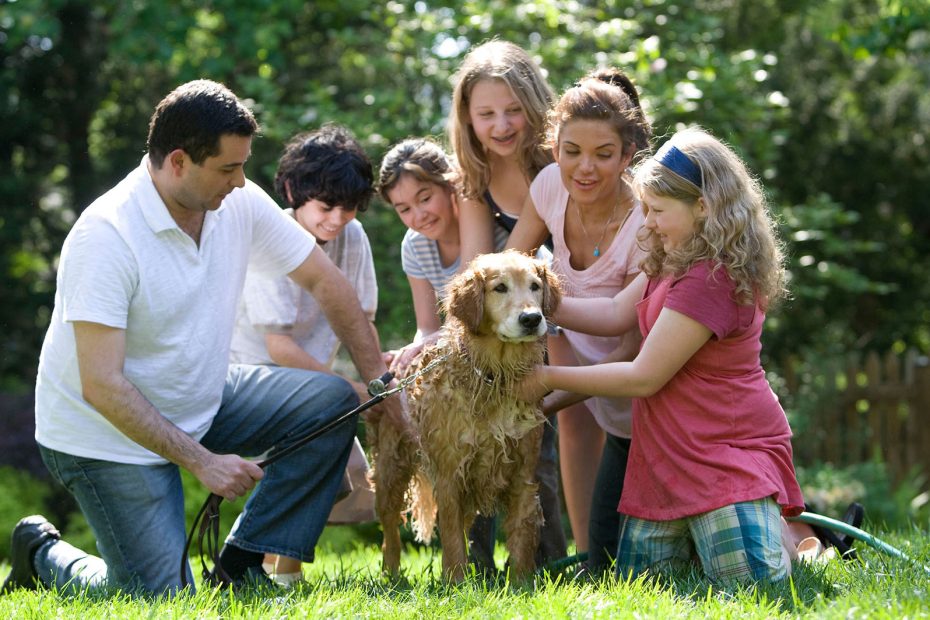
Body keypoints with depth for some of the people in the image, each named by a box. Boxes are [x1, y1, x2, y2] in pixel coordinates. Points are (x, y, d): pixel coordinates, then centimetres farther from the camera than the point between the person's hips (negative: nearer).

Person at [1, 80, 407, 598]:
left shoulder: (240, 204, -8)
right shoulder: (105, 236, -28)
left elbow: (324, 281, 4)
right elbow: (102, 386, -29)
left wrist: (380, 380, -1)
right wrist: (202, 461, -28)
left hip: (202, 403, 7)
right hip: (111, 434, -7)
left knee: (332, 400, -10)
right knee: (161, 605, -14)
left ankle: (241, 565, -3)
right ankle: (44, 554, 16)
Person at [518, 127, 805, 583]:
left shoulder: (709, 279, -23)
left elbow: (643, 378, -20)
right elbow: (616, 313, 11)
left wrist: (548, 378, -10)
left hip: (727, 454, -9)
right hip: (670, 457, 9)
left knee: (748, 581, -16)